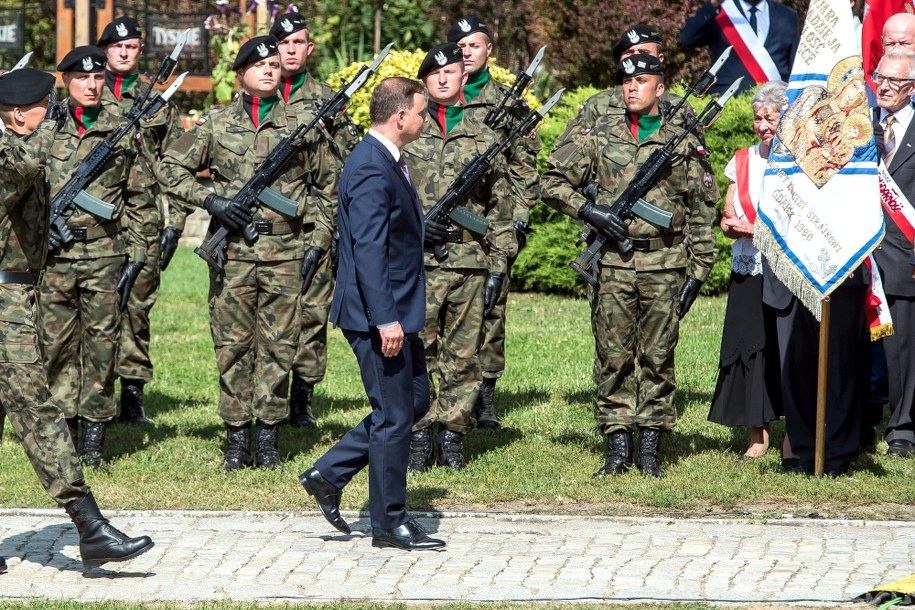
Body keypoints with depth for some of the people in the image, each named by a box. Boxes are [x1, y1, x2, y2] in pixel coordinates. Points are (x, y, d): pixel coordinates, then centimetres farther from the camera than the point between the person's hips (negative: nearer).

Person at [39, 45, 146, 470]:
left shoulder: (123, 129, 6)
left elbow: (136, 197, 9)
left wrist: (136, 252, 4)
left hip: (106, 254, 0)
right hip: (54, 254, 0)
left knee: (102, 344, 1)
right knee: (57, 343, 1)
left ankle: (93, 436, 6)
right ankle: (63, 431, 9)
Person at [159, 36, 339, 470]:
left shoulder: (302, 125, 7)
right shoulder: (216, 125, 5)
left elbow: (327, 186, 15)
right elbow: (170, 169, 6)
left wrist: (318, 241, 6)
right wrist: (211, 200, -7)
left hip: (285, 253, 0)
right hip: (233, 251, 0)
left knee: (278, 345, 2)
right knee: (232, 344, 2)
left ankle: (268, 438, 8)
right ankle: (237, 438, 8)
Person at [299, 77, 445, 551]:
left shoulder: (386, 162, 13)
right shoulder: (371, 169, -20)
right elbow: (368, 250, -25)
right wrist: (386, 319, -27)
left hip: (394, 310, 10)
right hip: (378, 313, -10)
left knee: (414, 400, 17)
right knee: (394, 415, -2)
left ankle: (329, 474, 20)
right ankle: (390, 523, 7)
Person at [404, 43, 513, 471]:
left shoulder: (484, 131, 10)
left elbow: (500, 204, 11)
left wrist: (499, 263, 5)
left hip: (470, 258, 2)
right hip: (417, 258, -2)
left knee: (463, 356, 3)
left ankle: (453, 437, 10)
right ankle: (418, 438, 3)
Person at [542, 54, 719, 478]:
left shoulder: (683, 142, 5)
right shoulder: (600, 135, 7)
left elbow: (702, 212, 6)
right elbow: (553, 182, 9)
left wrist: (697, 271, 1)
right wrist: (589, 211, -7)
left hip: (664, 267, -1)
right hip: (612, 264, 1)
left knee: (657, 358, 3)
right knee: (613, 357, 2)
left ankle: (650, 447, 8)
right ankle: (617, 445, 7)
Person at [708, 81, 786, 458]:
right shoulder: (742, 161, 13)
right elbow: (727, 221, 17)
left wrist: (754, 230, -14)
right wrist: (736, 227, -6)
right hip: (748, 275, 4)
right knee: (749, 350, -2)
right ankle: (758, 435, 5)